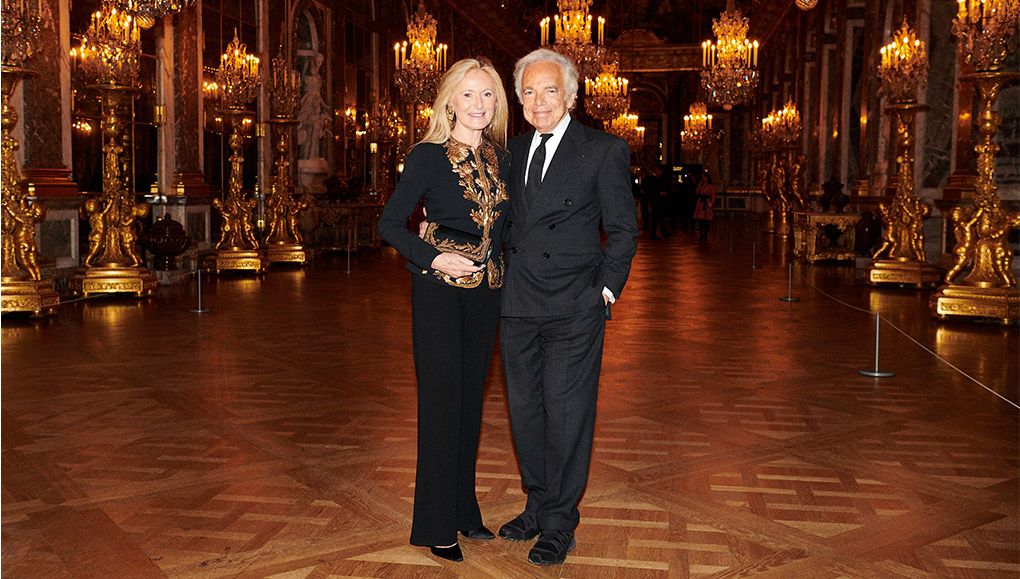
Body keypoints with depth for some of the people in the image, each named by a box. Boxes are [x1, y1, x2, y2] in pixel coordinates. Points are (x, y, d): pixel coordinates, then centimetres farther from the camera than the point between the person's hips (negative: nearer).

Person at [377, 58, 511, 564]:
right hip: (439, 292, -5)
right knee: (441, 400, -1)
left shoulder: (501, 159, 9)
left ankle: (464, 510, 26)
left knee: (470, 399, 13)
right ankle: (436, 525, 12)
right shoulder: (428, 156, -7)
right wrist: (434, 256, -19)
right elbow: (389, 223, -8)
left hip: (486, 291, 5)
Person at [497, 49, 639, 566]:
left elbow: (623, 230, -1)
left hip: (573, 309, -5)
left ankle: (559, 524, 15)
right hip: (518, 305, 5)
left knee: (566, 412, 0)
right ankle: (537, 506, 31)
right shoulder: (513, 151, 12)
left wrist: (606, 289, -6)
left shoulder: (604, 150, -3)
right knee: (525, 408, 13)